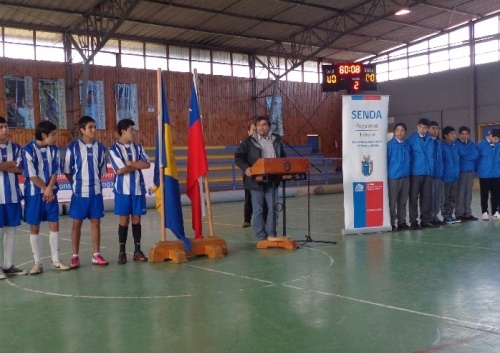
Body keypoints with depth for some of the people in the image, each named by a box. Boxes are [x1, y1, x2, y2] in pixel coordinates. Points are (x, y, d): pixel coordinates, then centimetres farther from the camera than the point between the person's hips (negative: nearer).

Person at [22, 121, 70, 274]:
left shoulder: (54, 149, 3)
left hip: (51, 192, 4)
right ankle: (37, 263, 10)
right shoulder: (28, 150, -12)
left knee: (54, 225, 3)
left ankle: (55, 261, 12)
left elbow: (55, 172, 1)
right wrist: (45, 189, -8)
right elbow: (31, 175, -13)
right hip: (34, 193, -4)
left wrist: (49, 189, -12)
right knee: (34, 227, 2)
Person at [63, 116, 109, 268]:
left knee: (96, 222, 7)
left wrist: (94, 181, 10)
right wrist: (77, 183, 4)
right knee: (77, 223, 4)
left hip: (96, 191, 3)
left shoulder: (100, 147, 4)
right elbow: (67, 171, 0)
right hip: (79, 192, -3)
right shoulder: (73, 147, -6)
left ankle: (96, 255, 15)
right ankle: (75, 256, 13)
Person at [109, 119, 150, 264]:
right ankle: (122, 252, 11)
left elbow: (146, 164, -2)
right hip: (123, 189, -4)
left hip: (138, 188, 4)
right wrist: (137, 165, -5)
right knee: (124, 219, 1)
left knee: (136, 219, 8)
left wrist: (130, 163, -10)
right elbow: (120, 170, -15)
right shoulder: (114, 149, -6)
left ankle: (137, 250, 16)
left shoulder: (137, 147, 9)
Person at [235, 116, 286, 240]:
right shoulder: (249, 141, -2)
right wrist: (246, 168, -18)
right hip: (256, 181, -3)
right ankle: (261, 237, 12)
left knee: (273, 209, 6)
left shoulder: (276, 140, 9)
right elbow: (238, 157, -2)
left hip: (272, 181, 3)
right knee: (258, 210, 3)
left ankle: (271, 234, 18)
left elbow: (283, 157, 19)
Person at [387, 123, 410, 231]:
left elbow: (408, 160, 17)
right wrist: (387, 175, -7)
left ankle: (402, 222, 18)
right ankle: (391, 223, 7)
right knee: (392, 202, 0)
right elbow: (386, 160, -5)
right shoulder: (390, 144, -5)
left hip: (405, 177, 5)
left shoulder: (407, 145, 11)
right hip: (394, 177, -5)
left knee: (403, 202, 10)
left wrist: (408, 172, 10)